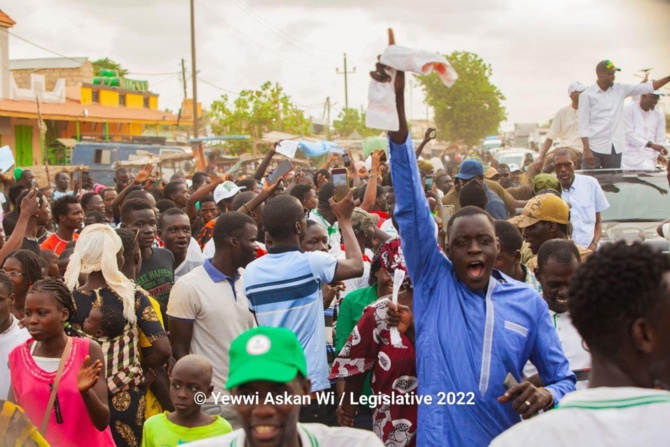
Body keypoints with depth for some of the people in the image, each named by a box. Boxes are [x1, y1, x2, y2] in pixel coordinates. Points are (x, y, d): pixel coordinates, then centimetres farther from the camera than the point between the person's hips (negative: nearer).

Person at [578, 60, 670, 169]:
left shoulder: (620, 90, 10)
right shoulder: (587, 95, -3)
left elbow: (647, 87, 9)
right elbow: (583, 125, -6)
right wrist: (586, 150, -13)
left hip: (615, 148, 4)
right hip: (594, 148, -4)